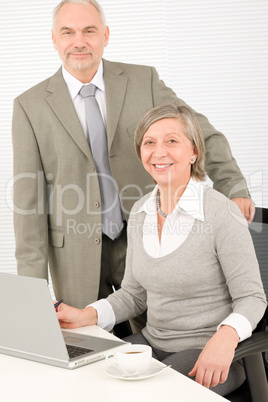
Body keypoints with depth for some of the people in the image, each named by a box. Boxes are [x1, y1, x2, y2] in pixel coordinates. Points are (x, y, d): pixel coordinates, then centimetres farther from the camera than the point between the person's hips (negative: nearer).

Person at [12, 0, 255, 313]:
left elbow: (202, 136, 0)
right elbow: (27, 200, -4)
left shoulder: (144, 81, 0)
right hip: (77, 252, 0)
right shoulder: (30, 106, -2)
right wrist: (33, 284, -7)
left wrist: (234, 189, -17)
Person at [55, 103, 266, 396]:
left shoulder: (222, 214, -15)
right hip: (152, 342, 6)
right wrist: (85, 316, -5)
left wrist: (225, 337, -31)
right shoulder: (140, 212, 4)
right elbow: (134, 294, 11)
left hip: (209, 355, -5)